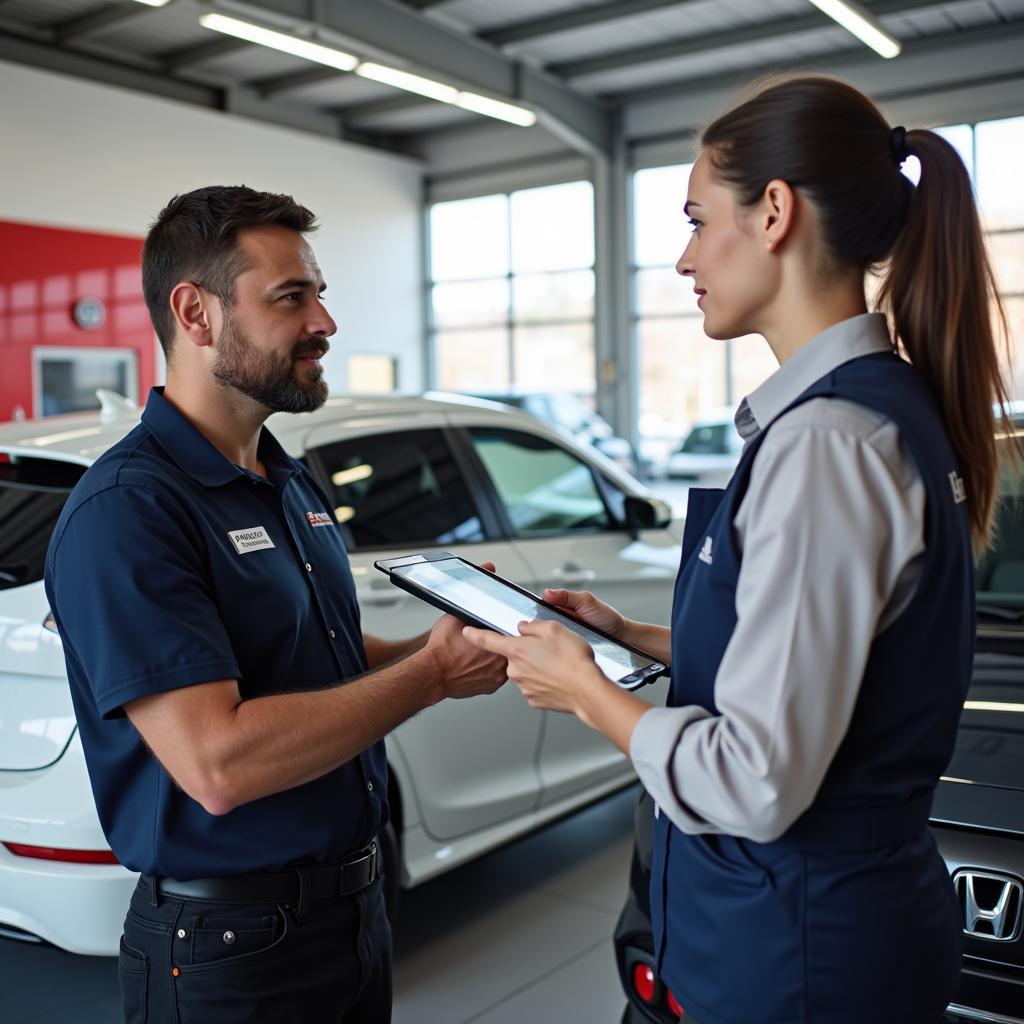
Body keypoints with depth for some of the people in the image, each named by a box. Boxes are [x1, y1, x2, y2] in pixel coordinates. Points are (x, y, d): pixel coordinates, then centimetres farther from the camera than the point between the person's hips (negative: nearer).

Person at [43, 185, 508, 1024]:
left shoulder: (297, 484, 7)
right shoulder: (125, 509, -21)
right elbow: (218, 763, -29)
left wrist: (447, 646, -2)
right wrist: (430, 674, -21)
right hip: (231, 946, -8)